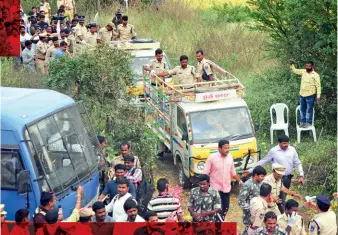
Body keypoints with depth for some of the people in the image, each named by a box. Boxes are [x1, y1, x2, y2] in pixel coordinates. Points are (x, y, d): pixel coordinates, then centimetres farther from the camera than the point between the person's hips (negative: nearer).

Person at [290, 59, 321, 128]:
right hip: (302, 95, 5)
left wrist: (318, 96, -14)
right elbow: (295, 70, 16)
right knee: (302, 109, 14)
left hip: (310, 95, -5)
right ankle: (302, 122, 25)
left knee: (309, 110, 4)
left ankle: (308, 123, 13)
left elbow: (318, 86, -10)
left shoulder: (315, 75, -11)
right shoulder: (303, 72, 4)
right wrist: (292, 64, -3)